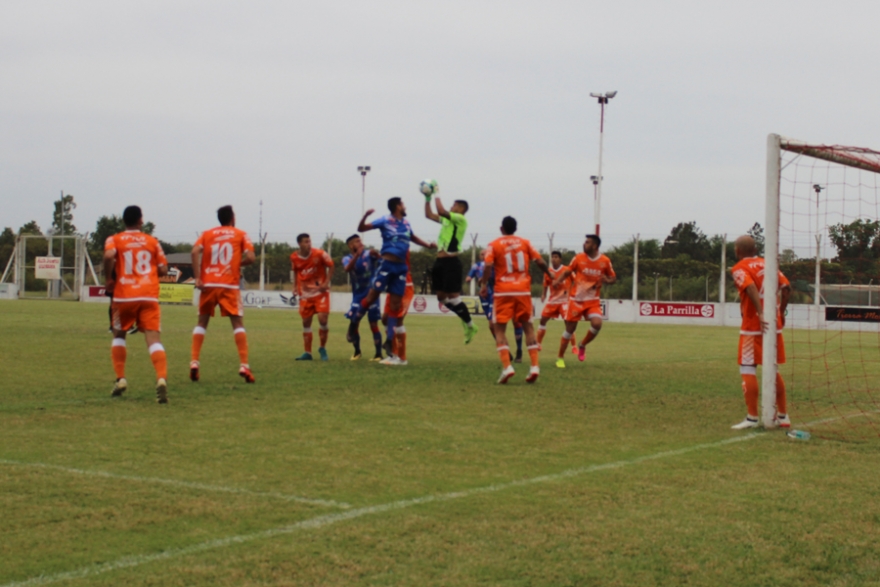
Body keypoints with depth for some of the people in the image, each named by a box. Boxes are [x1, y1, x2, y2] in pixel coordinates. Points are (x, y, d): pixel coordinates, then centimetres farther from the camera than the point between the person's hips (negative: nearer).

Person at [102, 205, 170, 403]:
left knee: (119, 335, 22)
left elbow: (109, 255, -17)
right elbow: (163, 270, 8)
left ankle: (120, 379, 14)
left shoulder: (114, 240, 6)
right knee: (153, 338, -7)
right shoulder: (152, 241, 11)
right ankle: (161, 379, -29)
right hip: (149, 296, 0)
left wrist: (108, 278, -3)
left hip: (124, 296, 0)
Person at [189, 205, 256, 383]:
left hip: (209, 284, 2)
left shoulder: (207, 234, 12)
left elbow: (195, 251, -5)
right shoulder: (240, 234, 8)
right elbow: (250, 257, -5)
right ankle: (244, 365, -9)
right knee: (237, 323, 3)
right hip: (230, 285, -2)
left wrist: (198, 278, -7)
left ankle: (194, 363, 2)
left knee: (202, 322, 14)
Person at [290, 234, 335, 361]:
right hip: (305, 293, 3)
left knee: (323, 319, -14)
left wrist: (326, 283, -11)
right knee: (306, 322, 4)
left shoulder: (319, 254, -14)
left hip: (320, 292, -3)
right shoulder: (294, 257, -3)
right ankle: (307, 353, 13)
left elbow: (330, 266, -3)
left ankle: (322, 349, 7)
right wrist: (295, 286, 6)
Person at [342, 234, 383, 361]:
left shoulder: (368, 253, -4)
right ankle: (357, 351, 21)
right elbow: (348, 268, -24)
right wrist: (357, 254, -38)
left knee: (374, 324, -3)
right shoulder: (347, 258, -1)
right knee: (353, 323, 1)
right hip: (358, 296, 2)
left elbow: (378, 258, -25)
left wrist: (375, 253, -48)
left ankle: (379, 354, 5)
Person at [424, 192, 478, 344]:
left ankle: (470, 325, 4)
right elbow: (429, 215, 25)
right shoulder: (447, 219, 18)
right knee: (441, 296, 10)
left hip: (451, 262, -9)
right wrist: (428, 198, 15)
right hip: (440, 261, 9)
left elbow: (441, 211, -22)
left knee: (453, 296, -9)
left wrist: (437, 196, -7)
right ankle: (465, 319, 23)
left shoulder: (461, 219, -8)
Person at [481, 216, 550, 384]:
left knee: (499, 328, 3)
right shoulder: (525, 243, 8)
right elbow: (540, 262, 2)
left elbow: (488, 266, -12)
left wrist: (484, 284, -2)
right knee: (528, 326, 13)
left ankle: (506, 366, -14)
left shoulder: (494, 245, 2)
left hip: (503, 291, -2)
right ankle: (534, 366, 2)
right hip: (523, 291, 2)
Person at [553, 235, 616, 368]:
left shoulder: (605, 261, -4)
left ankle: (582, 346, 7)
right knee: (570, 328, 1)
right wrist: (558, 280, -13)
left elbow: (613, 278, 7)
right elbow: (567, 272, 6)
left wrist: (607, 280, -16)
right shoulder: (578, 258, -4)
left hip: (593, 301, 1)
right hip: (576, 299, 0)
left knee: (597, 324, -21)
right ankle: (560, 358, 17)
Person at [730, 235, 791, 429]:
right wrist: (781, 312, 12)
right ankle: (783, 416, 17)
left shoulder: (739, 268, -4)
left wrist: (761, 314, -28)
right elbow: (786, 287, 4)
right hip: (774, 324, 6)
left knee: (748, 369, -2)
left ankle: (752, 418, -5)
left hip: (752, 326, -6)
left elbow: (751, 287, -22)